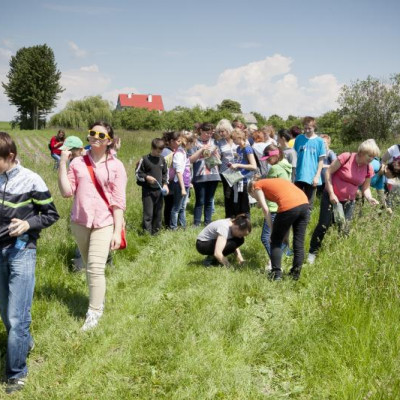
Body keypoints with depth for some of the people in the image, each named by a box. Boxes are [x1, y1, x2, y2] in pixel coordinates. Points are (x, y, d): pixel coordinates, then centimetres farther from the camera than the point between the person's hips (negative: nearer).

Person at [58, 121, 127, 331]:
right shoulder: (77, 162, 3)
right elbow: (66, 192, -4)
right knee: (89, 267, 15)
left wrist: (117, 231, -9)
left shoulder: (116, 166, -3)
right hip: (80, 222, 3)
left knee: (96, 268, -10)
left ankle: (94, 312, 1)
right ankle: (98, 299, 33)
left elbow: (118, 201, -5)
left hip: (104, 224, -3)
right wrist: (62, 164, -9)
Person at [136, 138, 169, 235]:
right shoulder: (145, 159, -7)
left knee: (158, 213, 11)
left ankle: (155, 232, 22)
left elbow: (165, 173, 18)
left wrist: (165, 184, 6)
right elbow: (138, 173, -3)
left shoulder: (162, 159, 8)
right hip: (148, 191, -5)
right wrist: (147, 177, -18)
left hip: (159, 190, 5)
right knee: (148, 213, -6)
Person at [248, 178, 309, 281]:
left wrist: (272, 229, 9)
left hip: (289, 206, -6)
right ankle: (296, 273, 17)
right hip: (304, 203, 6)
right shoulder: (273, 181, 35)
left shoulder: (257, 185, 17)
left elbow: (265, 209, 4)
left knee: (276, 241, 11)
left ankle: (276, 273, 8)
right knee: (299, 241, 14)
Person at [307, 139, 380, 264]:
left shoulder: (369, 169, -3)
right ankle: (312, 252, 7)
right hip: (331, 197, -4)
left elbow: (365, 188, 7)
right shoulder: (346, 157, -18)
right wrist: (331, 194, -17)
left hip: (348, 201, 4)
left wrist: (369, 198, -15)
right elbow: (328, 172, -14)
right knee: (324, 225, -6)